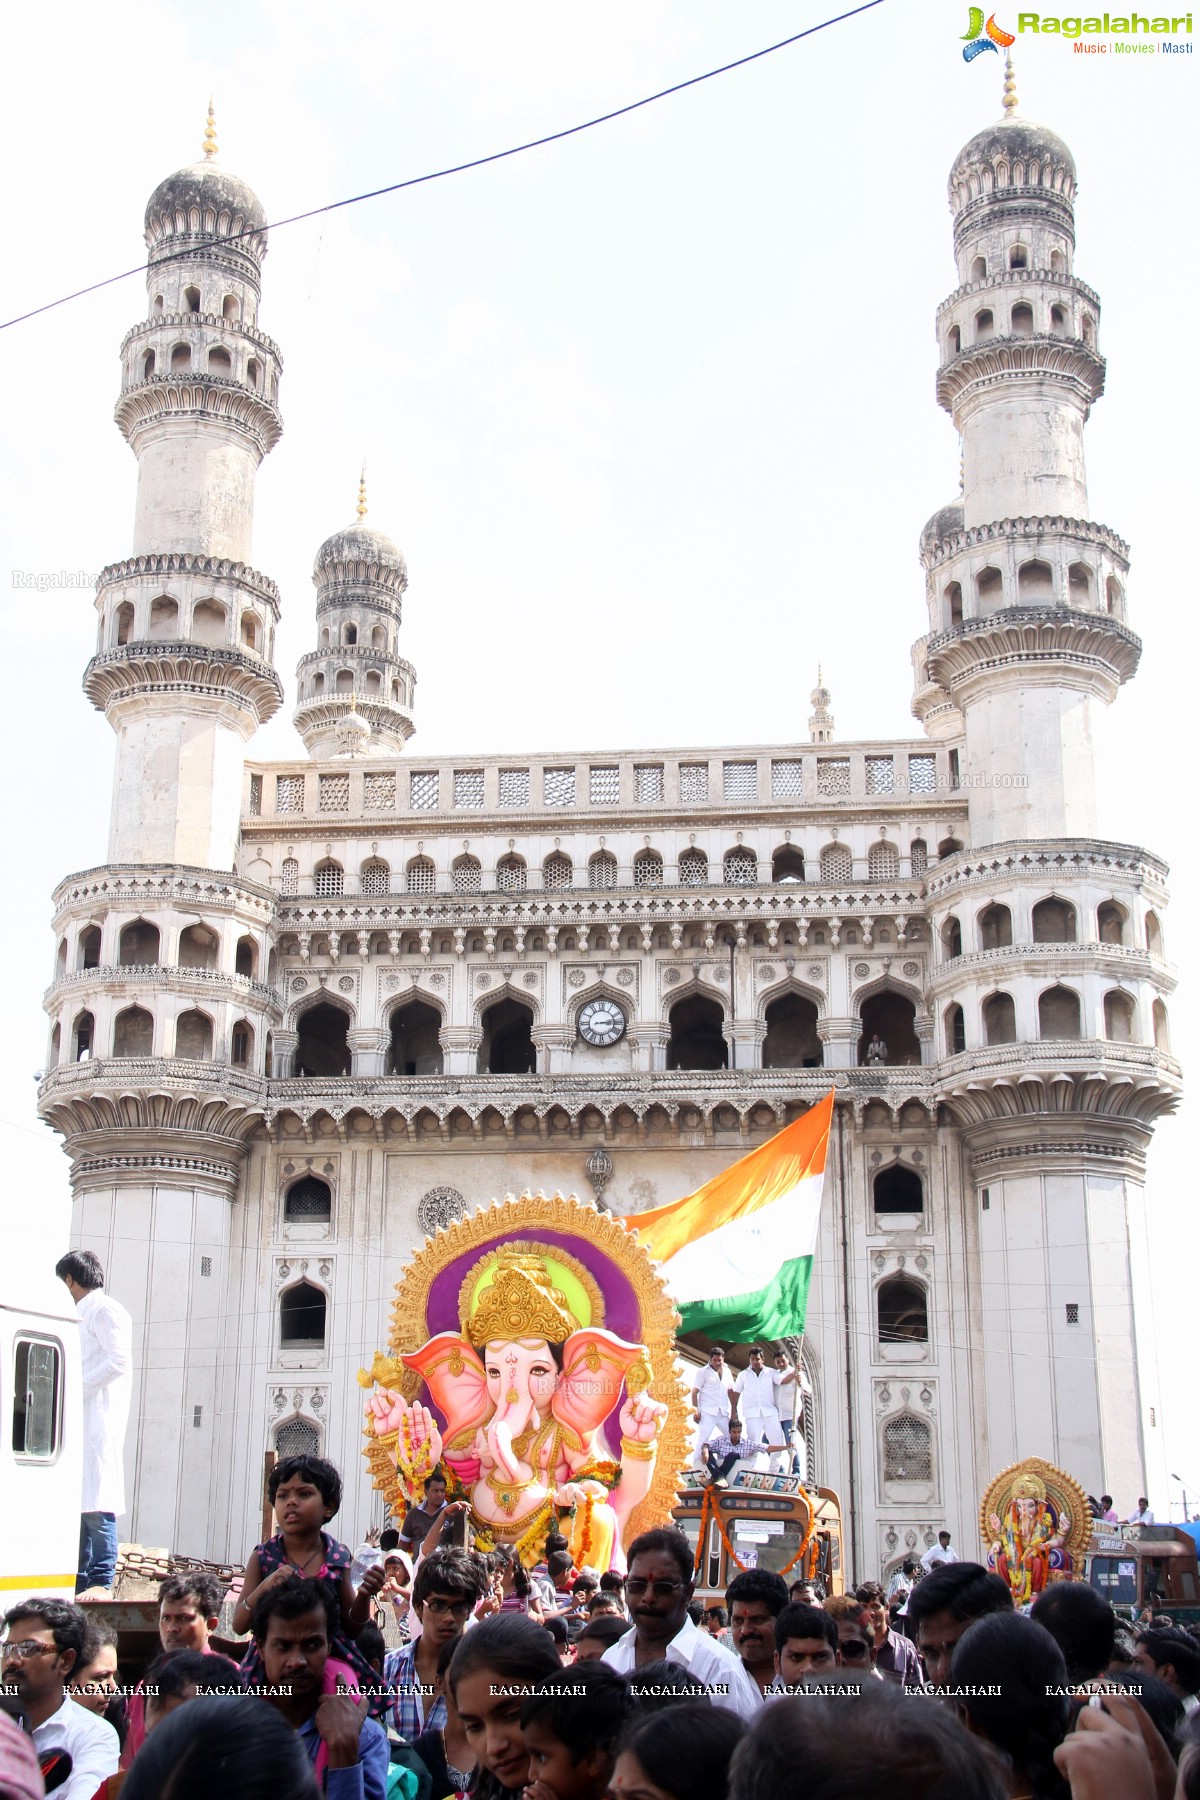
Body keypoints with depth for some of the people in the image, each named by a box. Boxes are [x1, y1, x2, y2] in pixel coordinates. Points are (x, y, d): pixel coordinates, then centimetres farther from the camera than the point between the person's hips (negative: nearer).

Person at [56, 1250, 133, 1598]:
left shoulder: (105, 1310, -4)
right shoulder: (81, 1315, 24)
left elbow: (119, 1361, -14)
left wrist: (74, 1389, -14)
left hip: (99, 1421, -9)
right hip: (77, 1422, 9)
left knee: (96, 1503, -12)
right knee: (76, 1504, 7)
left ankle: (102, 1583, -14)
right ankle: (80, 1582, 9)